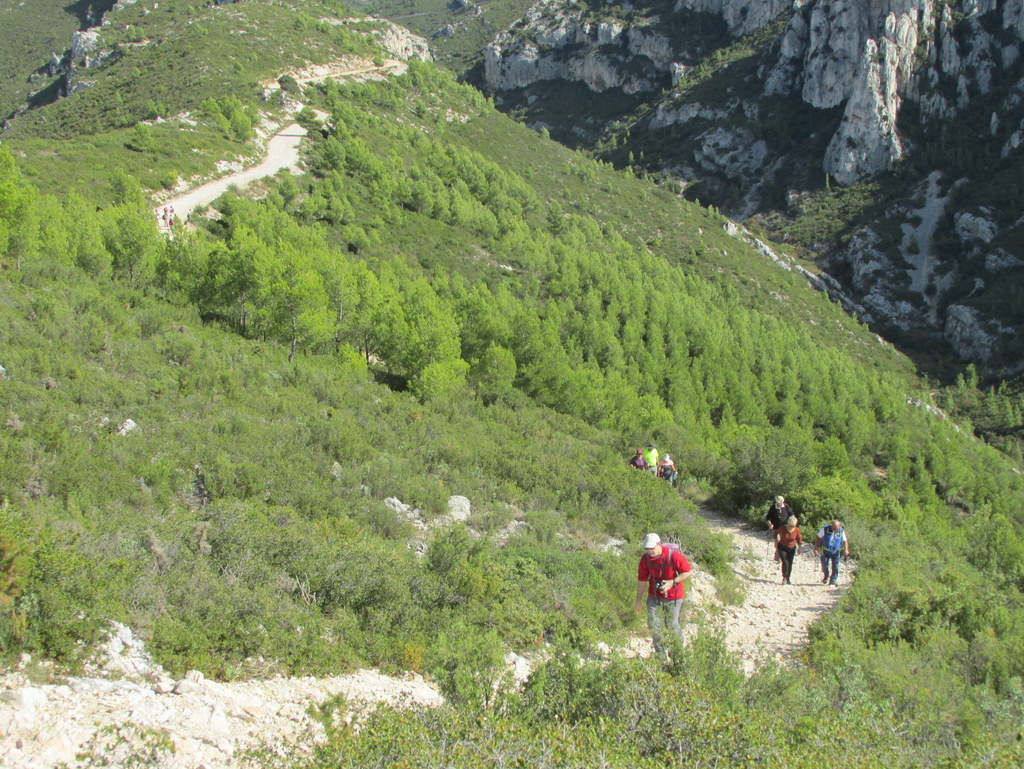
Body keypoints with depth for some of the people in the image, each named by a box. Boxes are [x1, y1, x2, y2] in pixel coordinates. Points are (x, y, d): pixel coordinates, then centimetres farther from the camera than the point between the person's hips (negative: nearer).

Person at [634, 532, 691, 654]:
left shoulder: (673, 555, -24)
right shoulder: (645, 558, -12)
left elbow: (687, 572, -14)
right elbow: (642, 579, -2)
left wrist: (672, 582, -26)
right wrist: (639, 600, 3)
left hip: (673, 596, -3)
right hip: (654, 595, 3)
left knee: (672, 625, 5)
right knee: (653, 624, 1)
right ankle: (659, 650, 20)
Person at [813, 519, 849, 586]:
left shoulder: (841, 531, -10)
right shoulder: (825, 529, -16)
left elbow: (845, 541, 3)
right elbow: (817, 538, -7)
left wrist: (846, 549, -12)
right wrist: (816, 548, -9)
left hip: (836, 552, 1)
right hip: (825, 551, -1)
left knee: (835, 567, -4)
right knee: (824, 565, 5)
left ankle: (833, 580, 7)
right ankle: (826, 577, 33)